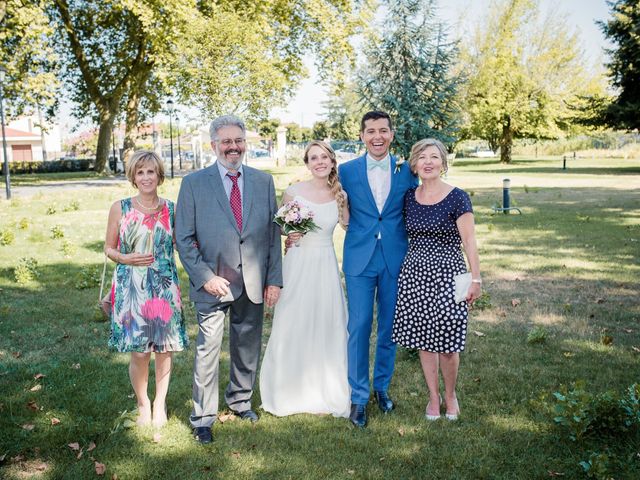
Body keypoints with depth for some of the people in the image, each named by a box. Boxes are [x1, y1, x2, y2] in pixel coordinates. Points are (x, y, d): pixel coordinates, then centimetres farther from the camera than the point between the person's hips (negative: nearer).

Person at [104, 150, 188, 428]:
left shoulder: (171, 209, 2)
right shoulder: (120, 208, 0)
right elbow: (109, 248, 6)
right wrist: (126, 259, -13)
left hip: (164, 289, 1)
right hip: (131, 290, -1)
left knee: (164, 350, 8)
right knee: (139, 353, 1)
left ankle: (160, 404, 30)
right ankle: (142, 404, 27)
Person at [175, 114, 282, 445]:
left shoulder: (264, 181, 5)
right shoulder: (194, 183, -3)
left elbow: (274, 233, 6)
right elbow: (184, 238, -3)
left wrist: (274, 279, 1)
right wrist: (205, 278, -12)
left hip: (254, 284, 3)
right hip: (213, 282, -3)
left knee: (248, 349, 16)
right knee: (207, 351, 2)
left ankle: (240, 400, 38)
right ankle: (203, 418, 18)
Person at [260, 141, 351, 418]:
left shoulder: (339, 195, 2)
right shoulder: (293, 192, -4)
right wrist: (288, 236, -14)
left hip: (326, 267, 2)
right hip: (298, 267, -2)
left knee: (328, 329, 7)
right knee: (293, 328, 5)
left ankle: (326, 392, 25)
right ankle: (290, 393, 23)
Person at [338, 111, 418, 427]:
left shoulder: (406, 170, 3)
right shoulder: (347, 171, 1)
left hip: (396, 259, 1)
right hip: (359, 259, -1)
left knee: (389, 326, 11)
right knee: (359, 327, 0)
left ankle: (382, 386, 31)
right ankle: (358, 396, 15)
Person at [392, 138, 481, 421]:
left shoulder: (457, 198, -6)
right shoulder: (408, 198, 6)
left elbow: (469, 242, -7)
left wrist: (475, 279, -10)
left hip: (447, 274, -4)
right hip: (415, 273, 4)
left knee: (446, 344, -1)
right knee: (423, 341, 10)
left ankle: (450, 395, 26)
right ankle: (433, 396, 28)